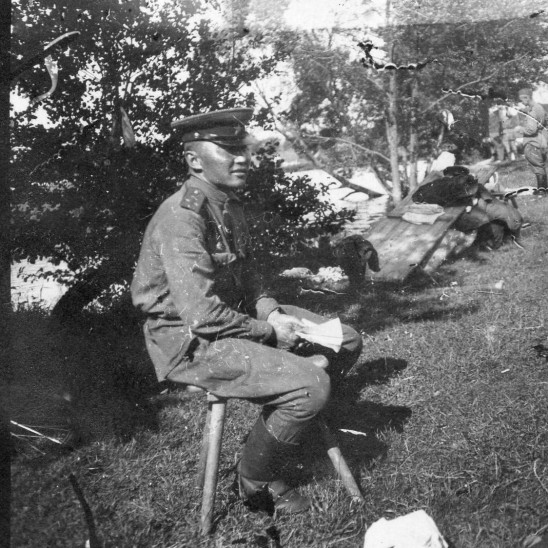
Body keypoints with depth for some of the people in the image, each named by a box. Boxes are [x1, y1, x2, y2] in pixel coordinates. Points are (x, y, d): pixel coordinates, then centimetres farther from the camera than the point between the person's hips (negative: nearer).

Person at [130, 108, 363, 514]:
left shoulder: (230, 204, 5)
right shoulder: (182, 217, -24)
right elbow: (202, 315, -28)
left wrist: (270, 312, -4)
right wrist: (268, 332, -16)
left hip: (240, 316, 9)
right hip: (190, 340, -9)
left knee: (346, 342, 9)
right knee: (311, 385, -24)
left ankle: (286, 417, 27)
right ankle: (257, 481, 2)